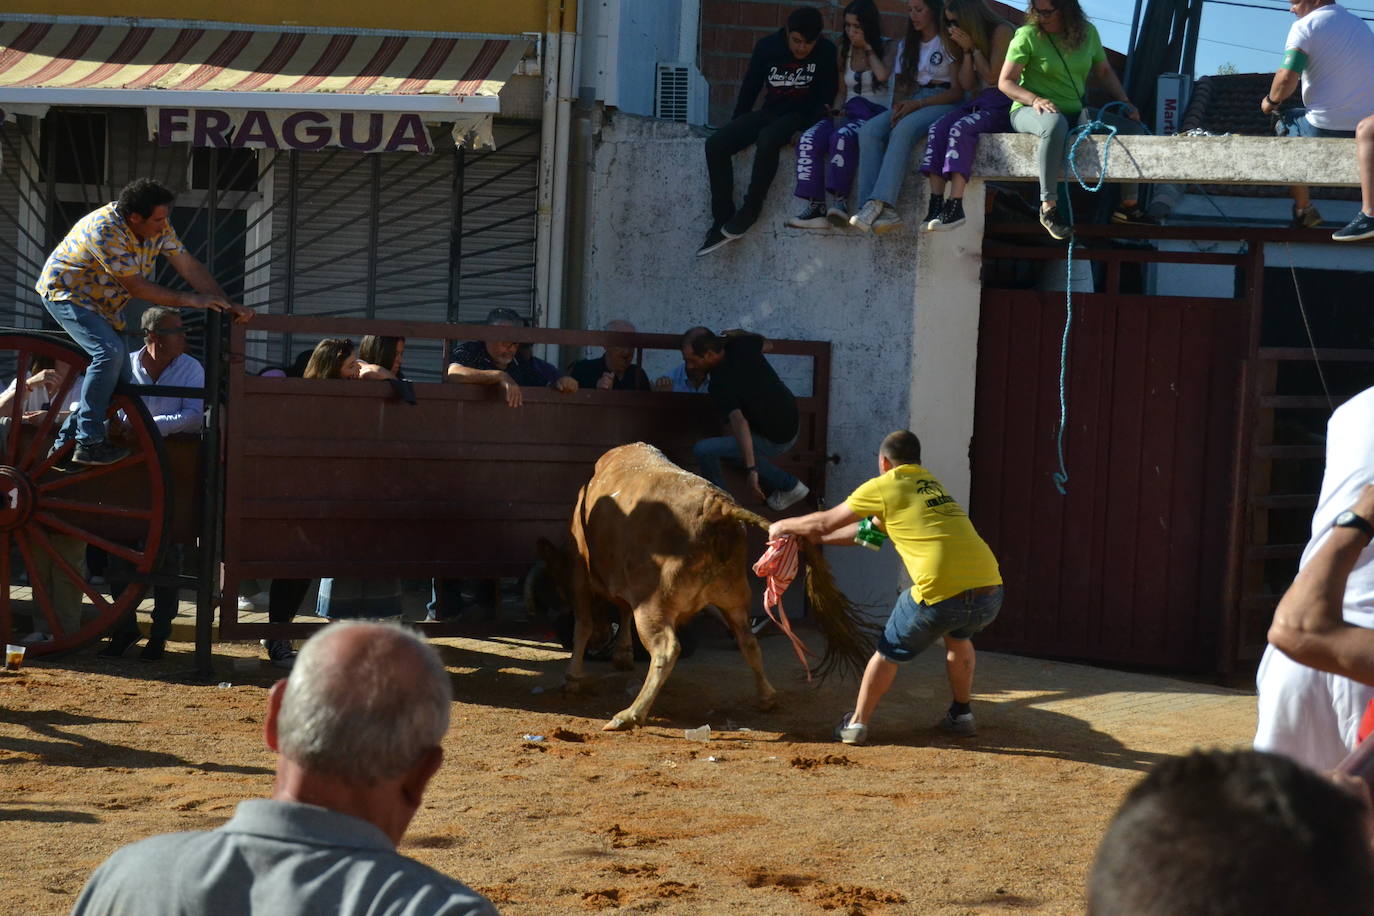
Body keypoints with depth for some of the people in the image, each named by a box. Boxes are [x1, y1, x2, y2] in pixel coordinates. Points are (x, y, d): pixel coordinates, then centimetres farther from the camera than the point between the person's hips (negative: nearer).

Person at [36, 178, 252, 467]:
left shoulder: (158, 227, -9)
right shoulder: (105, 230, -33)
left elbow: (188, 265, -5)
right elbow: (136, 286, -30)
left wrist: (228, 305, -13)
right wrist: (191, 300, -26)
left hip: (102, 304, 9)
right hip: (66, 293, -9)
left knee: (118, 377, 2)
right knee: (109, 353, -28)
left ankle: (65, 442, 10)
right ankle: (89, 444, -24)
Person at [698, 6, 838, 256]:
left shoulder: (826, 53, -9)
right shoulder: (767, 47, -1)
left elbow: (826, 97, -5)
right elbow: (750, 88, 7)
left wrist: (811, 126, -19)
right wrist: (736, 127, 7)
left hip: (802, 116, -4)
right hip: (770, 113, 4)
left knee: (767, 139, -38)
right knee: (715, 144, -17)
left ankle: (750, 210, -24)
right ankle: (722, 220, -18)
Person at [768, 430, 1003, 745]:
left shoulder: (883, 487, 9)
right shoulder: (930, 483, 29)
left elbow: (826, 522, 18)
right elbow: (869, 530, 39)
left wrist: (784, 526, 37)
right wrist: (816, 537, 47)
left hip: (941, 594, -6)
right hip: (991, 591, 6)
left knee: (890, 653, 18)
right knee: (958, 637, 37)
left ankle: (857, 723, 26)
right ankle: (962, 715, 38)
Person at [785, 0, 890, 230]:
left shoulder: (886, 48, 5)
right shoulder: (845, 51, 19)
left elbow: (883, 75, -16)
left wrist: (868, 48, -2)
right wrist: (837, 109, -1)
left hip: (877, 114, -5)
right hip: (849, 113, 5)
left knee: (842, 136, -38)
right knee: (808, 139, -25)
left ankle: (838, 201, -41)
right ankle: (815, 206, -33)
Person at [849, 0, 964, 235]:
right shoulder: (907, 45, 23)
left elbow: (958, 91, -6)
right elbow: (900, 86, 18)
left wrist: (917, 104, -16)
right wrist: (899, 106, -7)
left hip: (944, 104, -6)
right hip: (912, 104, 6)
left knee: (903, 129, -36)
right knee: (869, 130, -24)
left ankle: (880, 203, -47)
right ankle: (877, 208, -38)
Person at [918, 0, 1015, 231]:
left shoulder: (1001, 31, -3)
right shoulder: (968, 39, 20)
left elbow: (993, 76, -8)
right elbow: (966, 82, 12)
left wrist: (973, 47, -4)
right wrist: (967, 52, 2)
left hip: (1002, 103, -7)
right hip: (979, 102, 7)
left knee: (960, 128, -32)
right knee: (937, 128, -21)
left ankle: (955, 206, -41)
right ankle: (936, 205, -33)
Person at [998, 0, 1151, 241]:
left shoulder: (1087, 32, 6)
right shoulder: (1028, 36, -9)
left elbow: (1104, 71, 18)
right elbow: (1005, 82, -10)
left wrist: (1125, 102, 6)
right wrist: (1035, 99, -26)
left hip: (1076, 113, 6)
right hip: (1030, 112, -6)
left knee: (1132, 127, -5)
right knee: (1055, 123, -43)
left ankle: (1129, 205, 5)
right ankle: (1049, 207, -40)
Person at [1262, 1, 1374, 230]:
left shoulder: (1305, 25, -6)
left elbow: (1288, 77, -18)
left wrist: (1270, 101, 2)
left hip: (1327, 126, -6)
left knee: (1283, 126, 22)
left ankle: (1303, 209, 19)